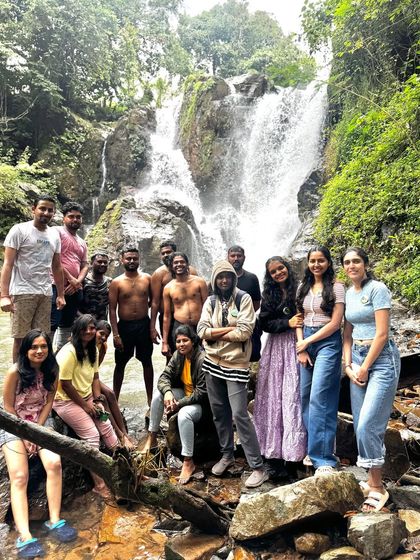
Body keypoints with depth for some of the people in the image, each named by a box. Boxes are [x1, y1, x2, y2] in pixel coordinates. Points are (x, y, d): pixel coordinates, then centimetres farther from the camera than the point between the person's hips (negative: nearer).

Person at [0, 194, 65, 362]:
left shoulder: (54, 235, 13)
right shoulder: (19, 230, -2)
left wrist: (61, 294, 12)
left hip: (46, 294, 5)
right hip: (23, 292, -4)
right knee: (21, 337, 1)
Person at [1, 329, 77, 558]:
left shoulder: (52, 370, -6)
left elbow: (48, 402, -1)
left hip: (41, 422, 3)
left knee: (54, 464, -21)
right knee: (19, 477, -20)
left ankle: (54, 522, -14)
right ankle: (24, 537, -26)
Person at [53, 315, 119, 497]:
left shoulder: (92, 349, 3)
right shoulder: (69, 352, -23)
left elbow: (95, 377, 7)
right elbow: (65, 385, -22)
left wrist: (97, 401, -5)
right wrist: (85, 405, -15)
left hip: (87, 397, 7)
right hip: (66, 401, -7)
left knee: (106, 426, -2)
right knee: (91, 434, -16)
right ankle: (99, 484, -6)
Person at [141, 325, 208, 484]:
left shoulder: (202, 359, -25)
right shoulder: (178, 355, -3)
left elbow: (201, 392, -24)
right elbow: (164, 376, -5)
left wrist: (179, 404, -25)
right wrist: (167, 392, -26)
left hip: (201, 402, -7)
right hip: (185, 394, 7)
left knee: (184, 414, -35)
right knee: (158, 393, -13)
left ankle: (188, 462, -20)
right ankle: (152, 438, 0)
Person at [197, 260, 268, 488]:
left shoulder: (243, 298, -6)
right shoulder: (210, 301, 5)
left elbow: (245, 332, -17)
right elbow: (201, 330, -6)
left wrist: (215, 333, -10)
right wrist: (230, 328, -14)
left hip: (235, 363, -5)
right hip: (212, 363, 5)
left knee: (239, 414, -7)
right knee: (219, 412, 15)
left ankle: (258, 467, 4)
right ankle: (227, 455, 34)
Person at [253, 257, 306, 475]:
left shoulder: (299, 291, 2)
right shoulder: (268, 296, 11)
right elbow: (264, 323, 4)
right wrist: (288, 323, -9)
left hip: (295, 346, -2)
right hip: (275, 349, 3)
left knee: (294, 396, -5)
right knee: (274, 397, 2)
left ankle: (294, 449, 5)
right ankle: (274, 452, 11)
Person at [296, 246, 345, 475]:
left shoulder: (336, 287, -3)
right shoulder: (303, 287, 12)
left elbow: (335, 323, -8)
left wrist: (307, 342, -6)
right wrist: (300, 347, 0)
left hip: (327, 342, -5)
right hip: (305, 343, 5)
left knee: (319, 398, -11)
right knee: (305, 396, 6)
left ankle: (324, 458, -4)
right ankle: (314, 449, 20)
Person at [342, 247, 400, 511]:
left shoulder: (377, 288, -11)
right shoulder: (349, 293, 11)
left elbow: (382, 333, -15)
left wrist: (364, 368, -11)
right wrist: (348, 365, 2)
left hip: (381, 359, -7)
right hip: (357, 358, 7)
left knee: (368, 425, -10)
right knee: (361, 425, 9)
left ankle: (378, 488, 7)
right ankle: (373, 480, 24)